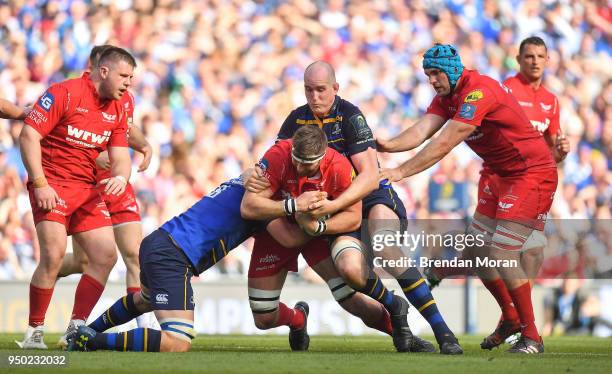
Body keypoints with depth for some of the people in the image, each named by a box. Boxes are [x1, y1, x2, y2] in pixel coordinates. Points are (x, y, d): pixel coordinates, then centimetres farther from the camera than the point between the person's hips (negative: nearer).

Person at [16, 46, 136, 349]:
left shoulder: (117, 110, 11)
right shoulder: (64, 93, -11)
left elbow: (120, 156, 11)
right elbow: (28, 134, -14)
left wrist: (120, 177, -14)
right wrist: (39, 183, -19)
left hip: (87, 188, 7)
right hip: (52, 185, -7)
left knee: (106, 256, -1)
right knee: (54, 255, -20)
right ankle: (34, 332, -8)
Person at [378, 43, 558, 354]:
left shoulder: (479, 91, -26)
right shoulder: (446, 96, 3)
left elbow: (443, 145, -31)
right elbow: (422, 130, -12)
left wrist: (401, 172, -33)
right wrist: (388, 146, -31)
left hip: (531, 173, -10)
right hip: (496, 174, 10)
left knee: (502, 253, -16)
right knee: (477, 250, 9)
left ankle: (531, 337, -7)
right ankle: (510, 318, 27)